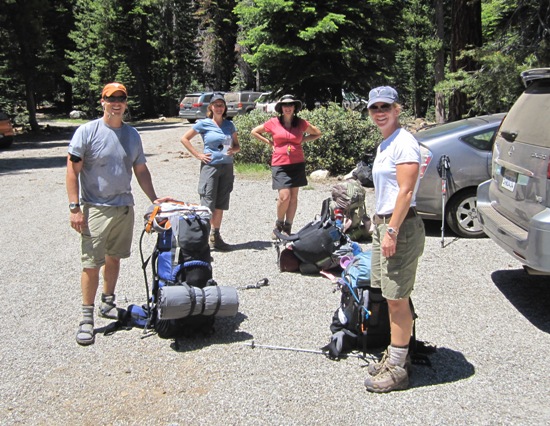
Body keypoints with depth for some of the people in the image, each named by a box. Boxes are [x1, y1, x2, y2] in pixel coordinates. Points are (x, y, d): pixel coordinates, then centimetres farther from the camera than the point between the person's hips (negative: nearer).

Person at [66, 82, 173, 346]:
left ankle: (108, 303, 31)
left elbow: (140, 170, 16)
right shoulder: (87, 131, -6)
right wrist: (75, 207, -14)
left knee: (114, 257, 15)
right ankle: (86, 318, 5)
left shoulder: (132, 134, 9)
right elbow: (72, 170, -8)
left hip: (124, 207, 5)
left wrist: (154, 199, 10)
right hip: (96, 208, -5)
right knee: (91, 263, -5)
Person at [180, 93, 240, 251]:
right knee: (208, 205, -6)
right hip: (210, 166, -4)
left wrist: (233, 150, -8)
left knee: (220, 205, 9)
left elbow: (237, 145, 15)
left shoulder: (229, 124, 9)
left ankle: (216, 237, 19)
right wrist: (198, 155, -5)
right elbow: (184, 139, 2)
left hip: (227, 167, 4)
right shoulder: (204, 124, -2)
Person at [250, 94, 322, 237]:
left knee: (293, 197, 4)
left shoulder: (301, 123, 5)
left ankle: (288, 228, 15)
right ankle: (279, 224, 12)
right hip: (280, 164, -2)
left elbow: (317, 133, 19)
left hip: (297, 164, 3)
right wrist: (269, 142, 4)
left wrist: (302, 140, 7)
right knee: (284, 196, -12)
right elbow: (254, 132, 12)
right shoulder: (273, 122, 1)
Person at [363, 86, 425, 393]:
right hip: (383, 222, 10)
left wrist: (392, 231, -22)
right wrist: (381, 226, 18)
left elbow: (406, 191, -19)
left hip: (400, 226, -10)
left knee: (398, 299, -3)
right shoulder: (384, 145, 17)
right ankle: (396, 357, 26)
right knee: (392, 299, 15)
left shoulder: (404, 143, -13)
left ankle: (397, 370, 6)